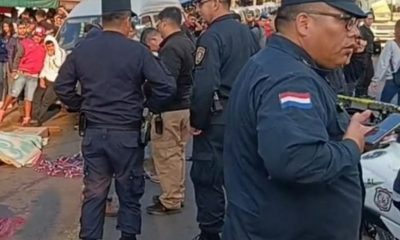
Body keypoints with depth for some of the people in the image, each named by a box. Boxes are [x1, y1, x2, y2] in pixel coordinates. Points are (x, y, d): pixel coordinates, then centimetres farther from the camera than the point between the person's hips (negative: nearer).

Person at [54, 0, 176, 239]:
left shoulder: (82, 49, 1)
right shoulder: (137, 50, -10)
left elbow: (62, 86, 5)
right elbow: (167, 87, -14)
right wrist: (149, 107, 2)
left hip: (93, 132, 3)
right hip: (127, 133, -3)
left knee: (94, 193, 12)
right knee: (129, 192, 12)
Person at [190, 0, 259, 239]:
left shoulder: (212, 36, -15)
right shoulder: (248, 32, 7)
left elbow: (204, 85, -23)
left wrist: (197, 121, -13)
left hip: (217, 116, -7)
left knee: (207, 177, 3)